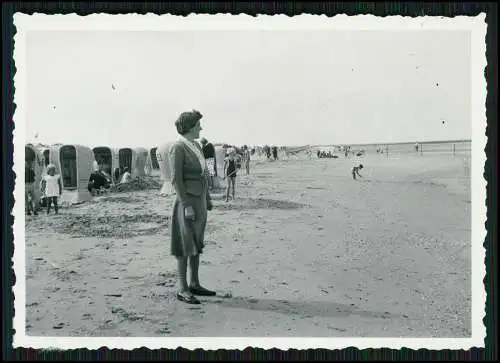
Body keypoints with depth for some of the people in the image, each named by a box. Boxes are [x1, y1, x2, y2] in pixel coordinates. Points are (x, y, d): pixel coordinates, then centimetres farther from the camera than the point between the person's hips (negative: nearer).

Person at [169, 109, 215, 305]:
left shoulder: (195, 146, 13)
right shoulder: (178, 148, -14)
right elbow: (176, 179, -18)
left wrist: (208, 199, 17)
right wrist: (186, 206, -22)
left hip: (199, 201, 9)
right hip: (187, 201, -9)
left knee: (196, 243, 13)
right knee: (185, 246, -4)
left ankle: (194, 284, 22)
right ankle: (182, 290, 5)